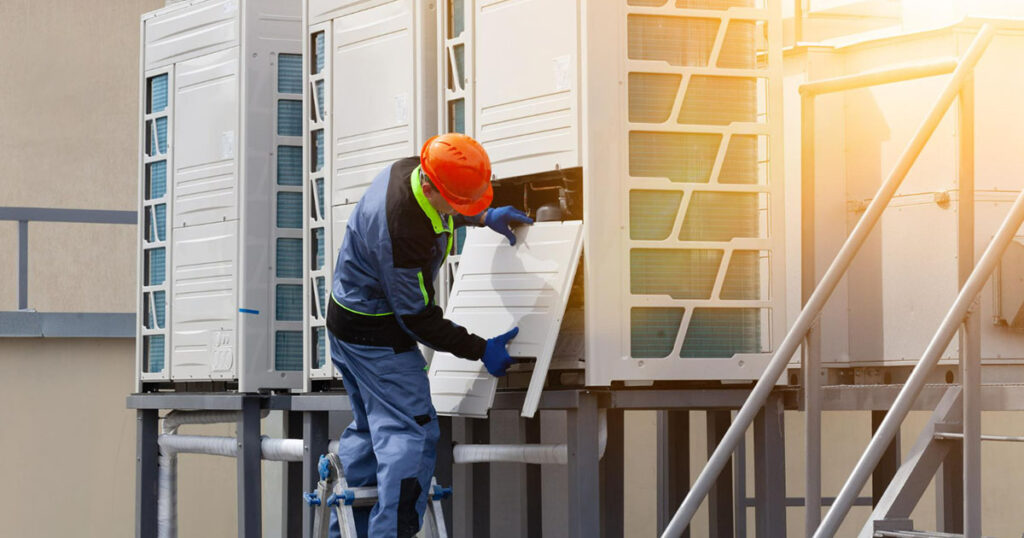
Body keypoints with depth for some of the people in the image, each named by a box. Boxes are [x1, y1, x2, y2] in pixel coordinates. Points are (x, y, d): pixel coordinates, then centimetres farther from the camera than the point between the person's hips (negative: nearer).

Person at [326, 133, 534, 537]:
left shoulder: (409, 169, -8)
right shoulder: (403, 234, -35)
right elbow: (418, 318, -24)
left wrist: (485, 218, 13)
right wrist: (481, 350, -16)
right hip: (377, 335, -10)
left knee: (370, 427, 19)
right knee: (410, 432, -10)